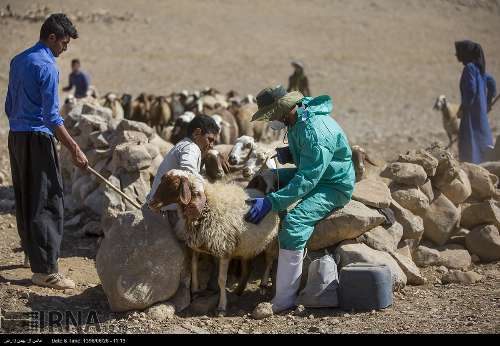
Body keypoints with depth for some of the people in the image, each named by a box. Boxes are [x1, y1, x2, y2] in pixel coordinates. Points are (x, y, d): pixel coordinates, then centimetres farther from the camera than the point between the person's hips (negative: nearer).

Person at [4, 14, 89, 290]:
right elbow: (52, 116, -19)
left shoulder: (18, 61, 13)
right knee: (47, 203, -8)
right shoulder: (46, 67, -14)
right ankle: (45, 270, -11)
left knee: (24, 199, 17)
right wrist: (74, 150, -19)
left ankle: (31, 253, 30)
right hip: (37, 138, -9)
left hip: (15, 136, 9)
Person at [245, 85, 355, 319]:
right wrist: (287, 153, -3)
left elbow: (306, 179, -34)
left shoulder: (316, 131, -30)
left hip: (334, 186, -10)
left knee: (294, 221, -30)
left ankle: (284, 300, -25)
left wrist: (270, 202, -37)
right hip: (312, 173, 10)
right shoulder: (296, 120, 1)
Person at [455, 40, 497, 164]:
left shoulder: (469, 68, -16)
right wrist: (488, 102, 22)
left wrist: (463, 107, -15)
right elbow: (491, 82, 19)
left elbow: (471, 90, -22)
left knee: (469, 142, -7)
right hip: (481, 109, 10)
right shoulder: (478, 68, 12)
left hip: (472, 111, -10)